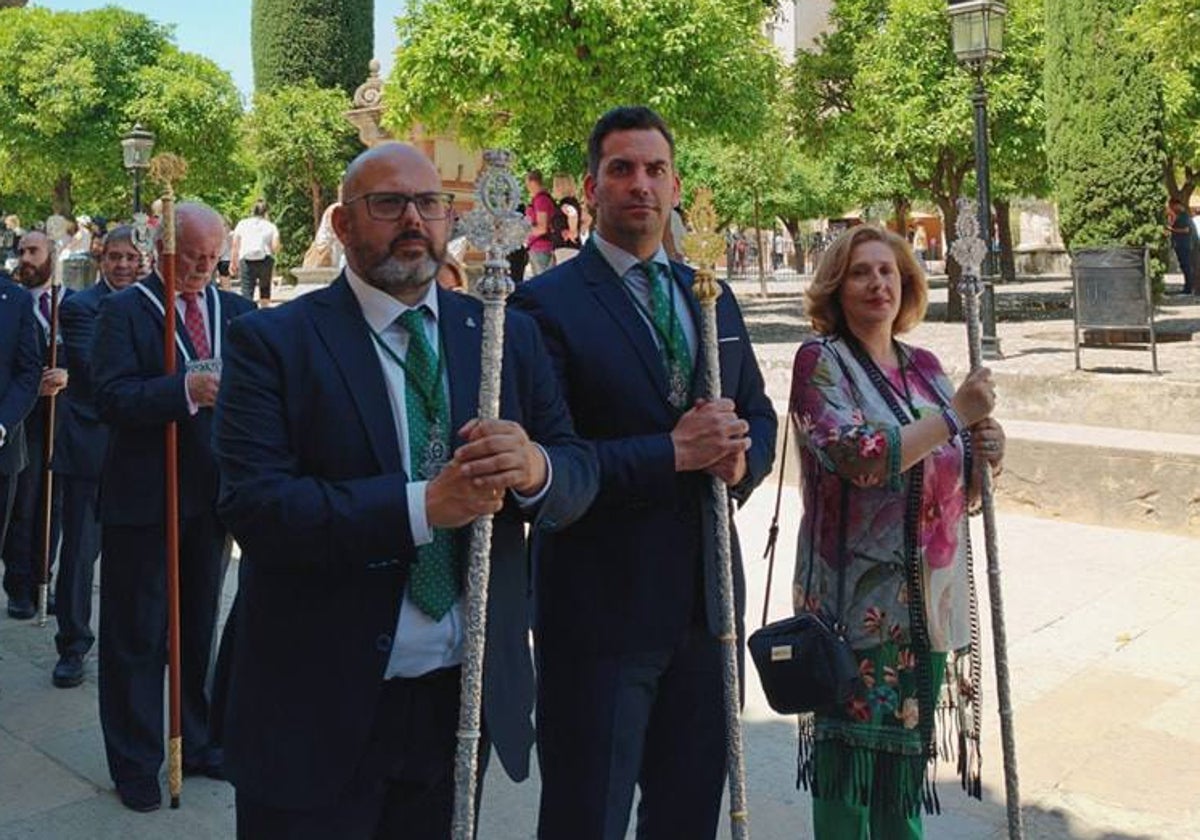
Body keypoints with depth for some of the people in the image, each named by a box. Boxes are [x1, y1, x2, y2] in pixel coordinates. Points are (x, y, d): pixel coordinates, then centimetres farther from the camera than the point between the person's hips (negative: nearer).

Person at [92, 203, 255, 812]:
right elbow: (109, 398, -18)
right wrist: (186, 389, -31)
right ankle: (135, 764, 22)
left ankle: (198, 743, 34)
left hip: (211, 494, 4)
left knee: (199, 630, 18)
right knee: (136, 637, 7)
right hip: (142, 499, -4)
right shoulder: (124, 310, -7)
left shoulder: (237, 310, 7)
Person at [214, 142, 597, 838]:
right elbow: (252, 504, -18)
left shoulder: (509, 336, 5)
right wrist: (419, 505, -27)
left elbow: (581, 473, 1)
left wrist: (535, 468, -22)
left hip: (468, 696, 4)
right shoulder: (273, 342, -7)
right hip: (319, 708, -3)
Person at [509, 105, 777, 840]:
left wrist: (743, 460, -6)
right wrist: (672, 453, -21)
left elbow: (758, 415, 16)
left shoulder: (713, 298, 11)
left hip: (706, 603, 6)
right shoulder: (549, 305, -10)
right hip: (599, 607, -6)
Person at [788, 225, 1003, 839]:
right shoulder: (821, 360, -6)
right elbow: (862, 459, -21)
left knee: (906, 741, 15)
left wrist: (983, 454, -6)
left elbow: (954, 488, 15)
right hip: (858, 597, -5)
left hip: (927, 599, 6)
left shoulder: (923, 367, 11)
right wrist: (955, 414, -16)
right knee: (851, 739, 1)